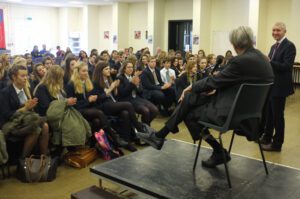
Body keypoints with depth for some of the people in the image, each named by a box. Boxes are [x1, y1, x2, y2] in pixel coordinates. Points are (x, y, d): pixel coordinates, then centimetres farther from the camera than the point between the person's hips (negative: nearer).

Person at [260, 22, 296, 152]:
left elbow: (287, 66, -23)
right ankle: (267, 137, 33)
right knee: (269, 113, 18)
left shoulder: (289, 46, -13)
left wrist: (269, 62, -30)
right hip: (270, 85, 9)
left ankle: (277, 144, 11)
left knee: (277, 115, 0)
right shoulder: (274, 47, 15)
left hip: (279, 86, -9)